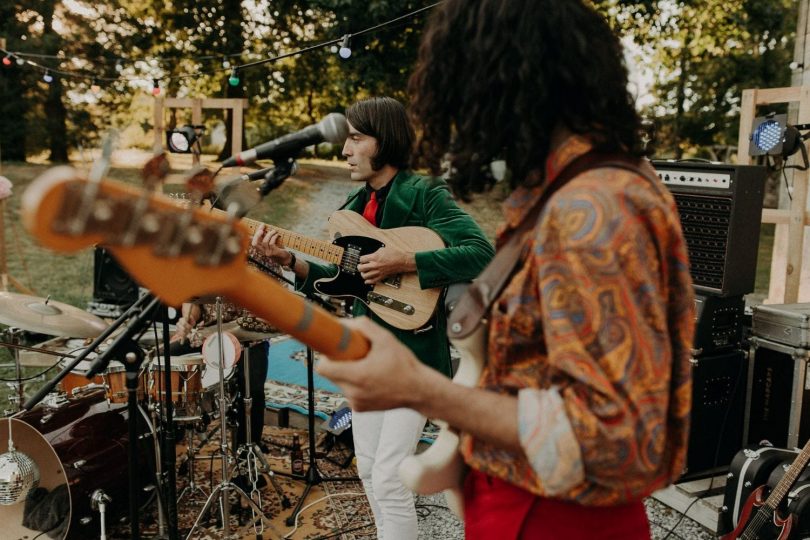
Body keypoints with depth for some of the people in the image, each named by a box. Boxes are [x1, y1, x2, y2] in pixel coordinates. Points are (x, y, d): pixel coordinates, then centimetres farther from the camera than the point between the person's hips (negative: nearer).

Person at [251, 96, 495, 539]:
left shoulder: (424, 194, -13)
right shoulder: (356, 204, 9)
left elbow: (482, 255, -24)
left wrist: (403, 262, -29)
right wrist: (290, 261, -3)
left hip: (412, 350, -8)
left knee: (388, 479, -7)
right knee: (367, 468, 17)